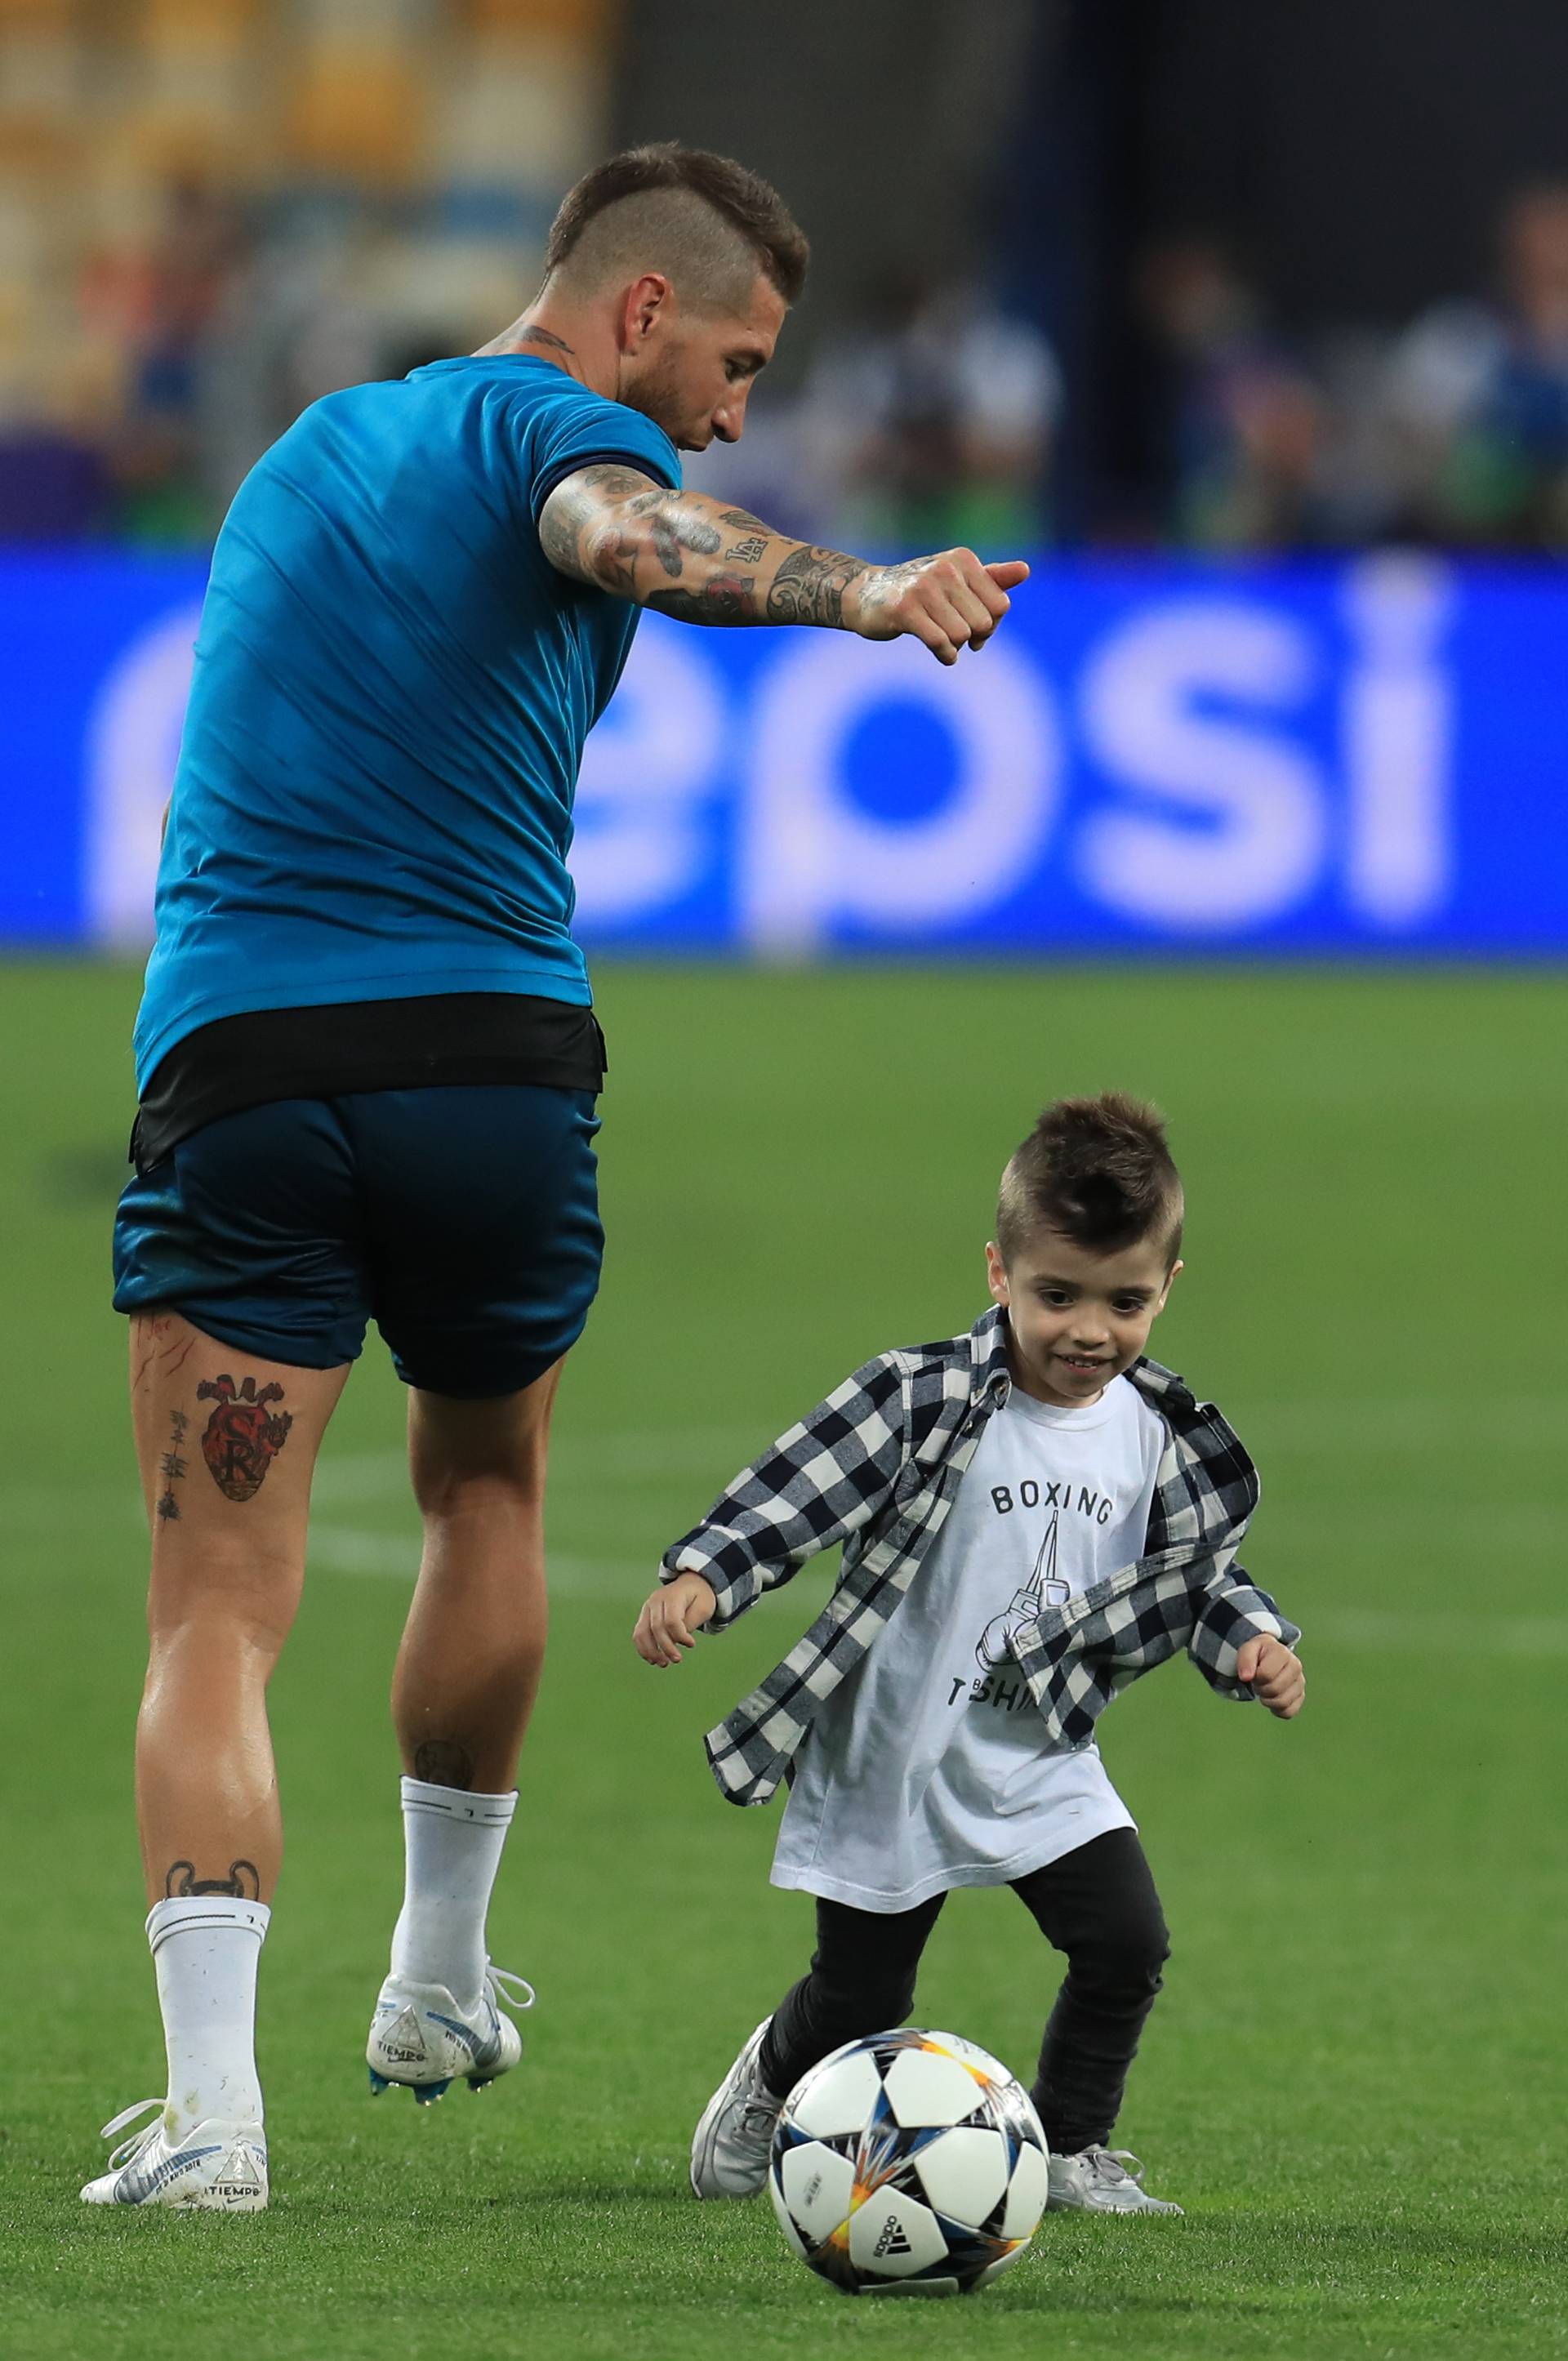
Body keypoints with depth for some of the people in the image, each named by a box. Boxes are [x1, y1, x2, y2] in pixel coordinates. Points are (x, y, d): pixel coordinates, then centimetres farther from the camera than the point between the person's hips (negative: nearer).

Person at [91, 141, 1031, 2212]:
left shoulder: (311, 445, 23)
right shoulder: (553, 421, -1)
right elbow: (631, 537, -24)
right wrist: (858, 589, -39)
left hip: (235, 1053, 3)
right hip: (497, 1065, -3)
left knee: (220, 1614, -3)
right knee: (486, 1497, 25)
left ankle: (214, 2101, -19)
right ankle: (439, 1994, 38)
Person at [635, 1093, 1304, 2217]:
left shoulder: (1160, 1441, -2)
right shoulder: (923, 1402, -17)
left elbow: (1202, 1568, 10)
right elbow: (792, 1493, -19)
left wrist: (1254, 1639, -9)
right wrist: (698, 1578, -33)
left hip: (1046, 1764, 4)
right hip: (894, 1759, -4)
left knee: (1127, 1944, -11)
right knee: (862, 1991, 7)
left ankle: (1071, 2148, 11)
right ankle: (775, 2085, 41)